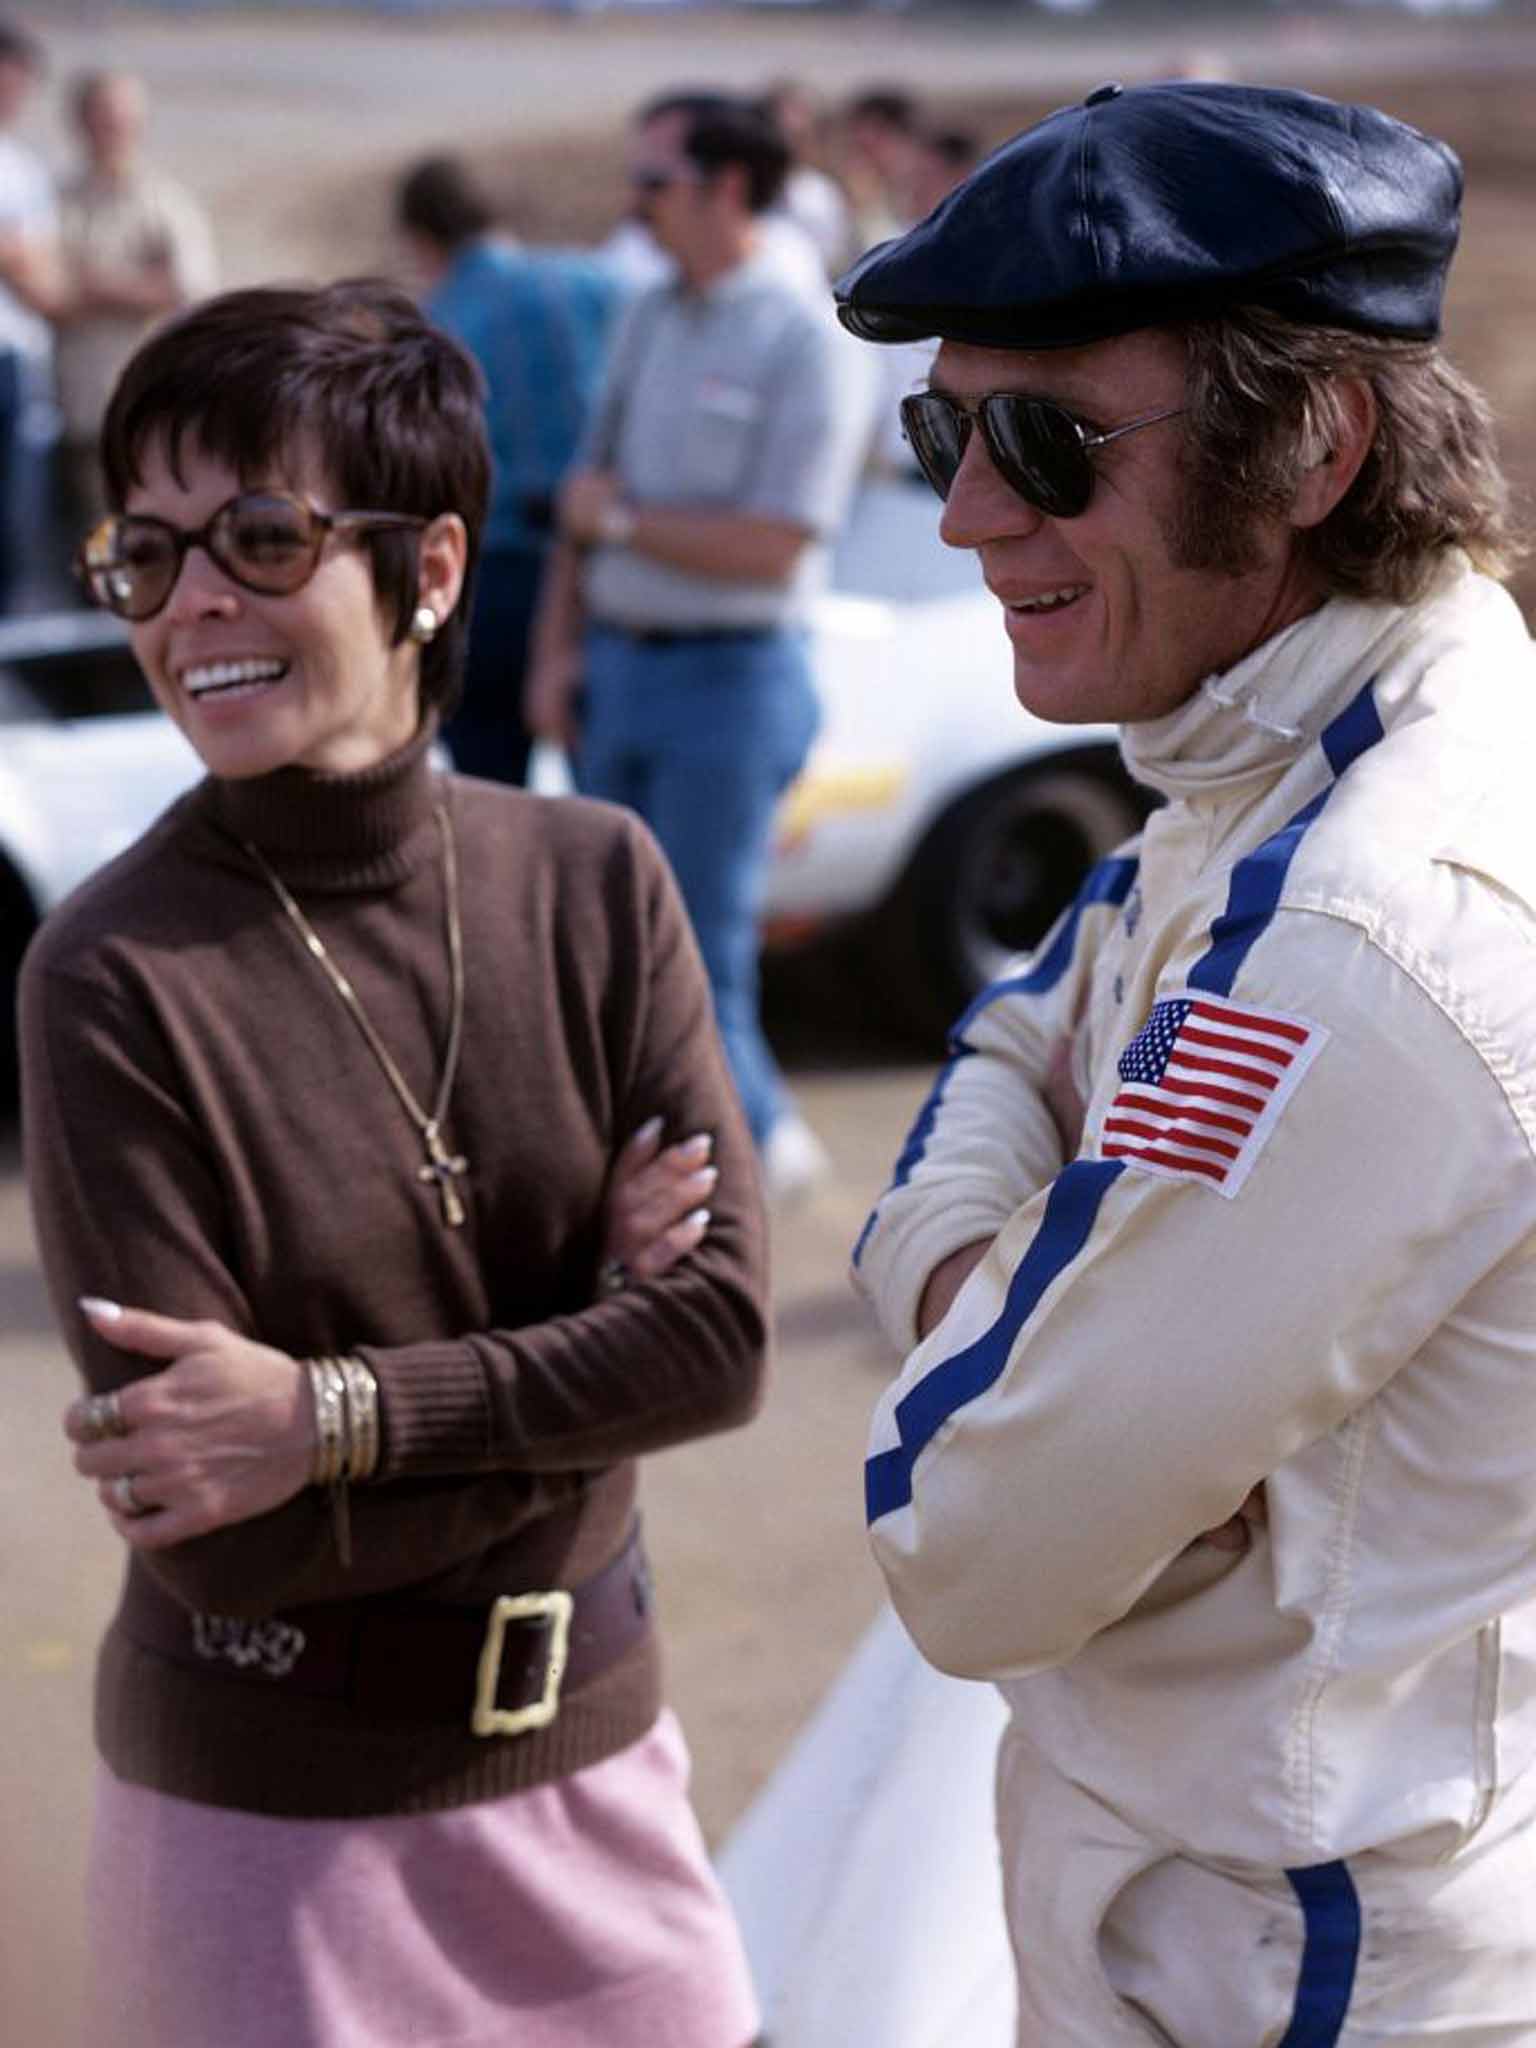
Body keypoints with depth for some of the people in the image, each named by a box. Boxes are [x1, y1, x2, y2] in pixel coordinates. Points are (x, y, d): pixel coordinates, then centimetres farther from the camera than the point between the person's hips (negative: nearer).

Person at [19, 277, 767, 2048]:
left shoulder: (593, 881, -4)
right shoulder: (113, 980, -17)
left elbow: (721, 1337, -11)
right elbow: (219, 1541, -19)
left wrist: (332, 1410, -20)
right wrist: (585, 1337, -13)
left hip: (587, 1751, 4)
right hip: (270, 1816, -4)